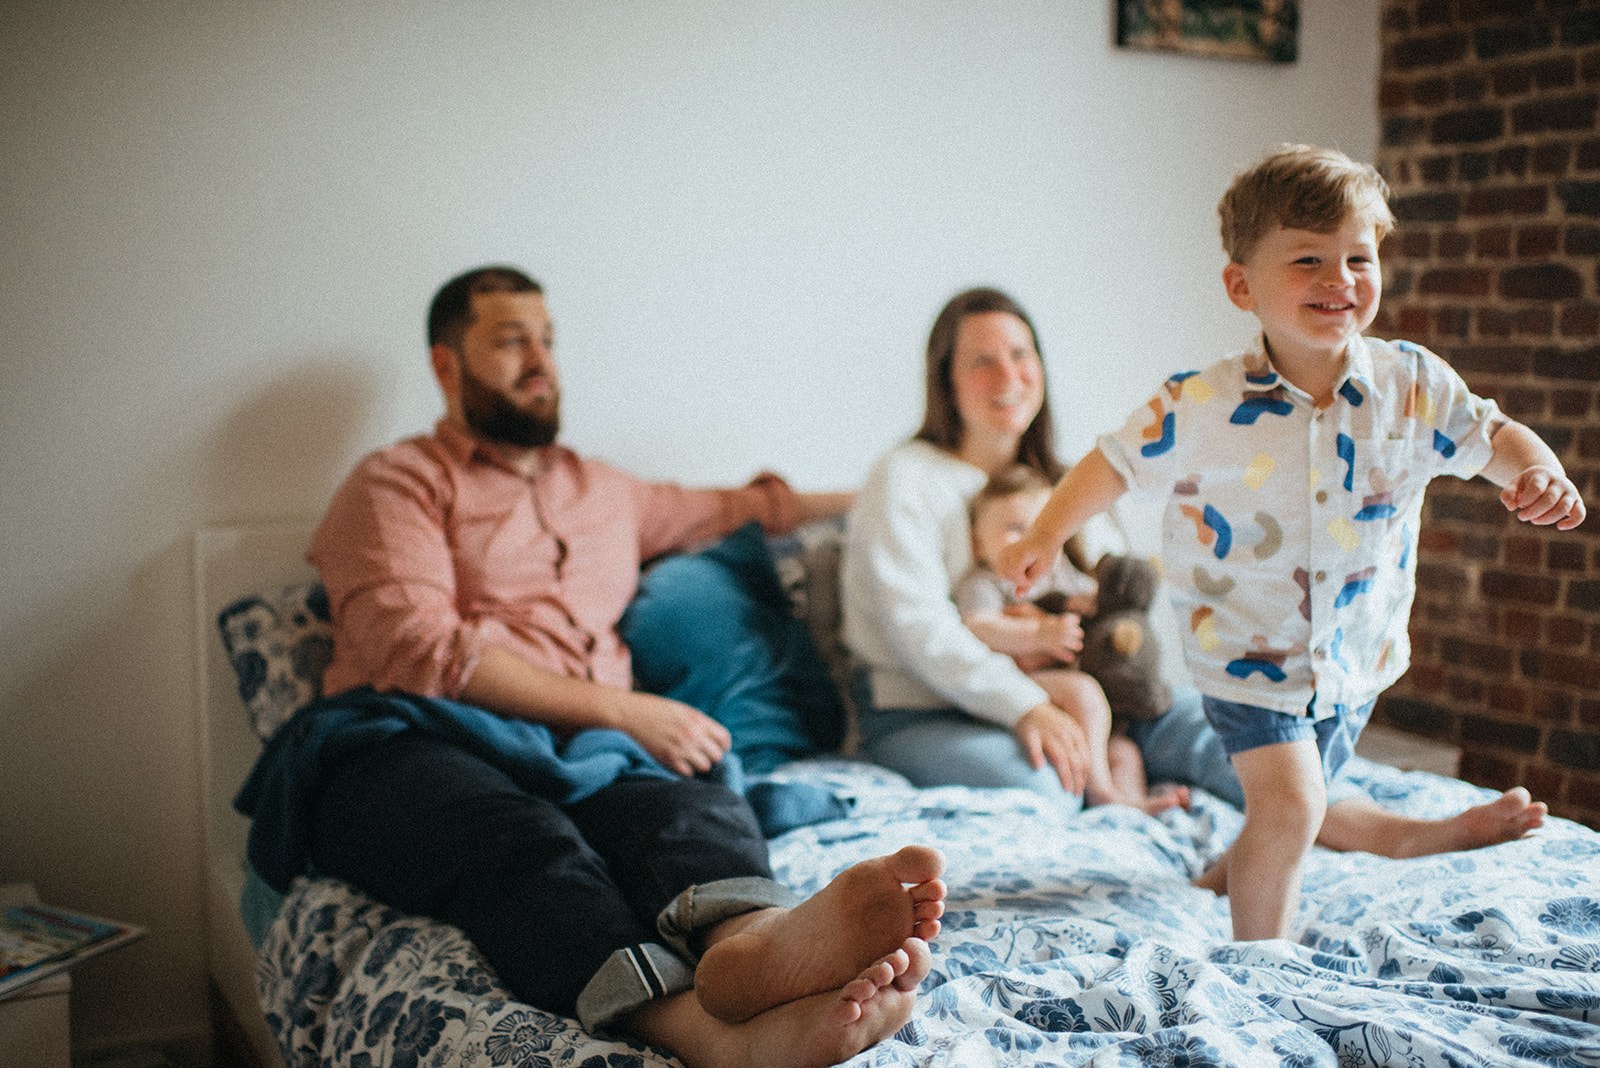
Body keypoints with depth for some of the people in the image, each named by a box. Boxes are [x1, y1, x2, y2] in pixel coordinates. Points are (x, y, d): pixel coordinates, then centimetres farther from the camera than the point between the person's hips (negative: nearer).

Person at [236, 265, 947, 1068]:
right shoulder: (395, 482, 13)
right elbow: (421, 652, -3)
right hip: (413, 741, -4)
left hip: (579, 757, 4)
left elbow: (741, 506, 49)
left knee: (700, 810, -33)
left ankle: (747, 938, -68)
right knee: (517, 836, -40)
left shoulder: (607, 491, 32)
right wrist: (623, 712, -5)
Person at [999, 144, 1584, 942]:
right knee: (1288, 802, -17)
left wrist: (1542, 474, -18)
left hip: (1358, 653, 4)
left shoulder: (1414, 385, -11)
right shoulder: (1202, 406, -18)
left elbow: (1492, 437, 2)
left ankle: (1237, 868, 56)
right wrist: (1045, 536, -5)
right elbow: (1118, 461, -6)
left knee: (1292, 808, 23)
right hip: (1249, 651, -4)